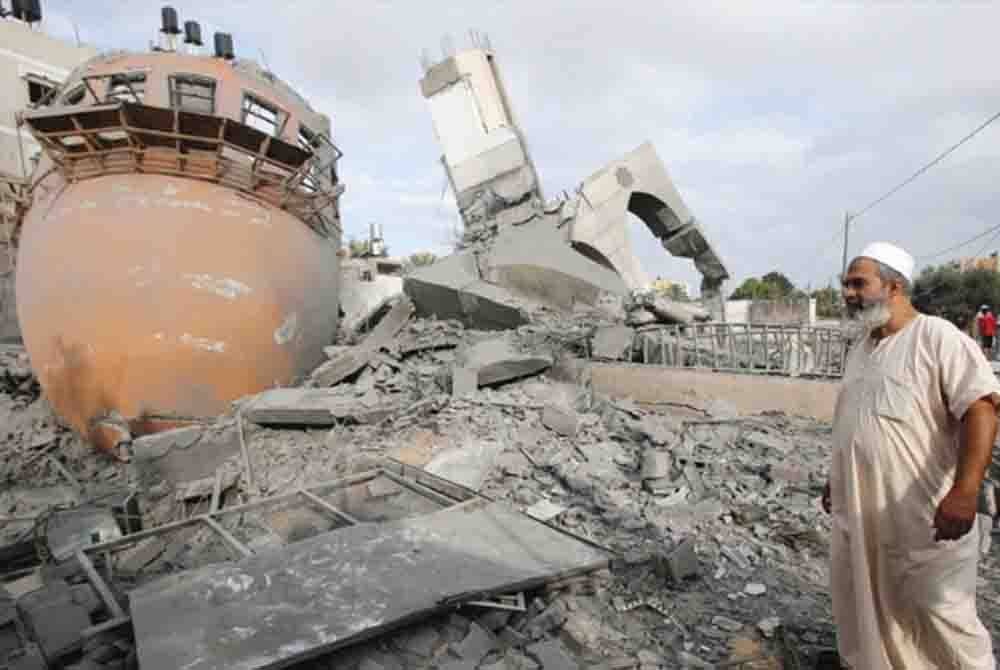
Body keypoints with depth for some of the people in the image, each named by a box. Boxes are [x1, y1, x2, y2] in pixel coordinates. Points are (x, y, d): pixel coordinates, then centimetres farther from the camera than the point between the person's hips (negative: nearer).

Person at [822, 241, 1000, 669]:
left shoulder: (938, 338, -12)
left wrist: (965, 491, -31)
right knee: (864, 610, 18)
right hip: (859, 512, 7)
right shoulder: (861, 348, 11)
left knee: (938, 613, 7)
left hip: (924, 515, -7)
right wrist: (837, 479, 20)